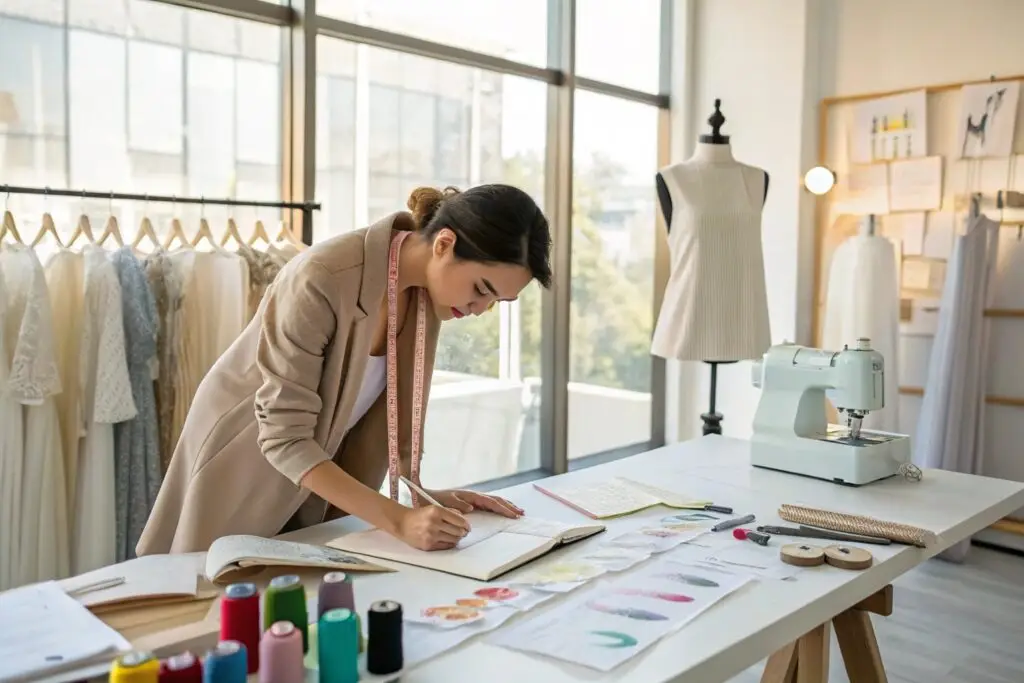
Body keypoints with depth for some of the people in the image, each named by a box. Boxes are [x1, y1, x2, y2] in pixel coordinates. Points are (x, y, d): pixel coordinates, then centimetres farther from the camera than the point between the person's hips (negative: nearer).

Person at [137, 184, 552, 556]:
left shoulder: (428, 286, -11)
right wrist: (397, 519, -37)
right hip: (243, 463, -6)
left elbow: (396, 405, 0)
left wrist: (419, 494, -11)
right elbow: (284, 438, -31)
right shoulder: (322, 281, -33)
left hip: (315, 470, 6)